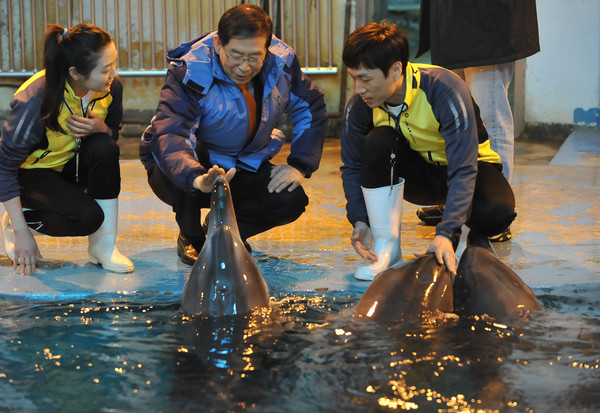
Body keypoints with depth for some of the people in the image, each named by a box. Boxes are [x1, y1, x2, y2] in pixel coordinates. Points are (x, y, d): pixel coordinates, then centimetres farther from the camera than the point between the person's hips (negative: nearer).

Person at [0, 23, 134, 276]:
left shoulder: (111, 88, -16)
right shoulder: (35, 101, -31)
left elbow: (113, 136, 3)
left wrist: (100, 129, -24)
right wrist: (21, 231, -23)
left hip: (72, 165, 5)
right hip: (33, 172, -5)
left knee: (104, 148, -29)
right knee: (87, 216, -29)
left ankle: (103, 246, -17)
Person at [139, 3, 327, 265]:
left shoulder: (282, 63, -12)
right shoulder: (189, 73, -28)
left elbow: (310, 109, 5)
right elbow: (169, 135, -42)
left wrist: (299, 166, -8)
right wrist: (198, 178, -63)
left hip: (244, 165, 4)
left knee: (291, 200, -22)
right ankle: (191, 237, -8)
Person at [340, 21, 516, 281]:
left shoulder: (446, 91, -32)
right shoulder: (359, 107, -19)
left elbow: (463, 169, -35)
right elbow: (352, 167, -7)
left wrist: (446, 234, -45)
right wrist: (360, 221, -23)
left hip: (469, 163, -3)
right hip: (419, 172, 3)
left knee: (496, 214, -35)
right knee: (378, 142, -29)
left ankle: (466, 230, 5)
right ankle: (386, 247, -20)